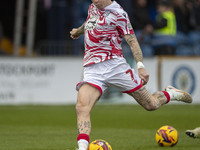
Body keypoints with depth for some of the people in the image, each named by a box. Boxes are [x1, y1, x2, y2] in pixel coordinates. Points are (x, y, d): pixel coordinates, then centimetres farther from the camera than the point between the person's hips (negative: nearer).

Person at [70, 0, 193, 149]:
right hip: (92, 69, 4)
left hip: (114, 64, -4)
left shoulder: (118, 13, -5)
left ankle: (170, 94, 38)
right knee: (81, 107, -23)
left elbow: (132, 41, -8)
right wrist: (78, 31, 58)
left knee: (151, 104, 5)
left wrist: (140, 65, -20)